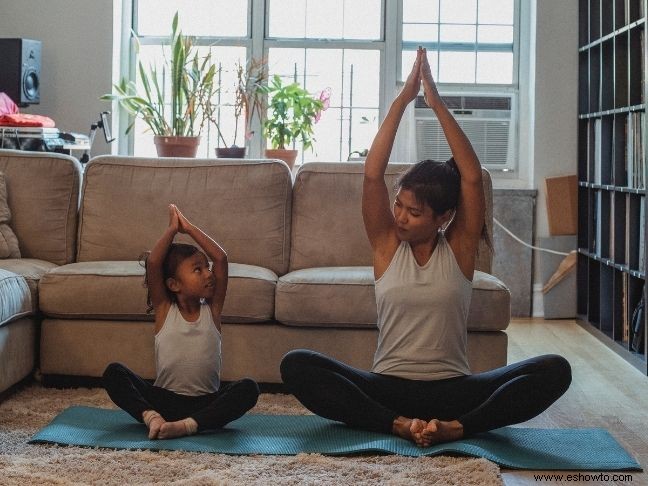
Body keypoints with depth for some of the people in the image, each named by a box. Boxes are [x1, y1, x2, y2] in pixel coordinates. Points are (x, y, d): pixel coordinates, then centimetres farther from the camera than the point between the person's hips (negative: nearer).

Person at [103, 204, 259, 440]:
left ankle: (187, 425, -37)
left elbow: (221, 258, -6)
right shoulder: (164, 310, 2)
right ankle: (152, 418, -36)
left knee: (249, 388, -29)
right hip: (164, 399, 0)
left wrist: (189, 228, -2)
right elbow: (153, 263, -12)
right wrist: (172, 229, -3)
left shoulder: (212, 309, 5)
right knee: (113, 373, -20)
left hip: (206, 403, 1)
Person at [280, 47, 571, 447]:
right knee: (296, 365, -25)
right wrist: (402, 101, -12)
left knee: (555, 370, -24)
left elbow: (472, 177, -11)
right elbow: (373, 174, -8)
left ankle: (456, 427, -29)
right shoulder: (387, 243, 4)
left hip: (452, 389, 0)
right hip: (388, 387, 1)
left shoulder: (459, 248, 2)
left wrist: (438, 104, -14)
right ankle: (397, 425, -30)